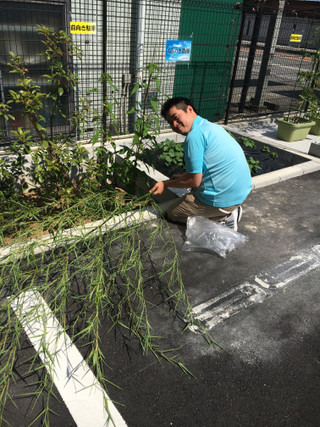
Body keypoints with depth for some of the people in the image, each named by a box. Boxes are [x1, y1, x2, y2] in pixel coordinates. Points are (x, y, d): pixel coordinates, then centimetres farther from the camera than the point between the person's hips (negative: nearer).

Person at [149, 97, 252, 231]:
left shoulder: (194, 135, -20)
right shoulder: (212, 126, 11)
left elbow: (194, 181, -17)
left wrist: (166, 184, -3)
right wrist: (181, 177, 24)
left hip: (224, 198, -10)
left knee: (172, 213, 9)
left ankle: (223, 218, 0)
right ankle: (229, 211, 14)